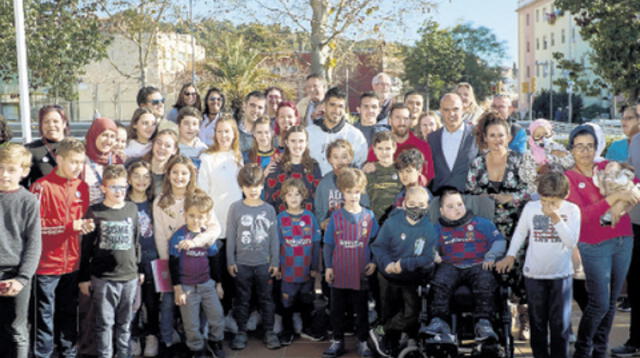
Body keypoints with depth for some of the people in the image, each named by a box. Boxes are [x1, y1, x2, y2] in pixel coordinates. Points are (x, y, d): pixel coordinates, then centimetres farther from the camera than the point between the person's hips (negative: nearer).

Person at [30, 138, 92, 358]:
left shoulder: (82, 187, 8)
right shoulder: (42, 186, -10)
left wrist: (85, 226, -4)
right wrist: (69, 226, -19)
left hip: (72, 263, 5)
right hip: (47, 264, -5)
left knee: (69, 313, 15)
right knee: (46, 315, 4)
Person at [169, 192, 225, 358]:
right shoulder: (179, 236, -14)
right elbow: (173, 264, -11)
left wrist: (218, 283, 16)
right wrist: (177, 289, -11)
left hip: (207, 284, 4)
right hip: (187, 287, -4)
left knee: (217, 317, 10)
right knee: (192, 324, 8)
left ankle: (215, 342, 35)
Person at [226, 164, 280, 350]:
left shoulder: (269, 209, 0)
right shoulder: (235, 208, -4)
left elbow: (274, 237, 3)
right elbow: (230, 236, -2)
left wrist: (275, 262, 1)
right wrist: (230, 261, -3)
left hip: (264, 264, 1)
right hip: (242, 264, -1)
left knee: (266, 299, 9)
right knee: (242, 299, 10)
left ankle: (269, 331, 21)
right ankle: (241, 332, 22)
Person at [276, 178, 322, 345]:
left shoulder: (310, 217, -2)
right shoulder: (280, 218, -5)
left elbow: (316, 244, 0)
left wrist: (315, 267, -2)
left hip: (307, 270, 1)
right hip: (288, 270, -1)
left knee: (307, 301, 16)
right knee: (287, 302, 9)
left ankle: (307, 328, 33)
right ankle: (287, 331, 24)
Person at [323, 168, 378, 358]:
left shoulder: (369, 216, 0)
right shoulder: (336, 216, -1)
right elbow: (328, 244, 1)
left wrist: (373, 262, -6)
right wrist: (328, 267, -2)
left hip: (361, 273, 0)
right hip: (339, 272, 1)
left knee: (361, 310, 11)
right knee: (337, 310, 11)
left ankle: (362, 341, 24)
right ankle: (337, 341, 24)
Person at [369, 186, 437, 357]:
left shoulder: (430, 229, -12)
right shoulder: (392, 223, -12)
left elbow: (428, 258, -15)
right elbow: (378, 246, -10)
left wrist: (405, 264, -26)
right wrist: (387, 264, -28)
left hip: (413, 279, 0)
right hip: (389, 277, 0)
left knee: (411, 313, -12)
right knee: (390, 314, 13)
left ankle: (380, 332, 10)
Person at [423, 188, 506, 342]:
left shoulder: (481, 223, 15)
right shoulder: (438, 229, 19)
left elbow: (499, 241, 13)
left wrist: (491, 256, -3)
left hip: (478, 265, -1)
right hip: (451, 266, 1)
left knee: (485, 282, -33)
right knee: (440, 282, -31)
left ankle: (484, 323, -37)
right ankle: (439, 321, -37)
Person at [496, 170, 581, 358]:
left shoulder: (572, 210, -7)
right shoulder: (530, 207, -3)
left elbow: (572, 241, -15)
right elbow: (520, 232, 8)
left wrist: (556, 219, -23)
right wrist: (511, 255, 1)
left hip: (561, 275, -1)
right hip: (534, 273, 1)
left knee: (560, 322, 3)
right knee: (538, 321, 11)